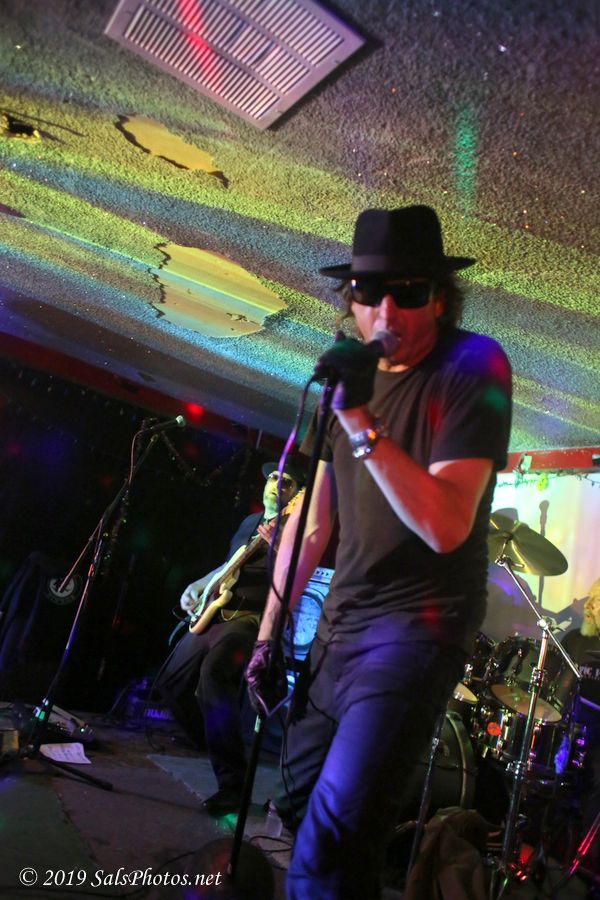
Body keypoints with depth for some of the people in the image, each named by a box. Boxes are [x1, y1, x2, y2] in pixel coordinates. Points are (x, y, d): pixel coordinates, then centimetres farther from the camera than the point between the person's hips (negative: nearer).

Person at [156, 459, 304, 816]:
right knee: (171, 681, 13)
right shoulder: (250, 522, 18)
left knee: (213, 673, -36)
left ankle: (233, 782, -30)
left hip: (251, 620, -9)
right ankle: (208, 741, 37)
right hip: (216, 613, 9)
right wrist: (197, 586, 20)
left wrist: (277, 545, -34)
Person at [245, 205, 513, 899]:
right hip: (337, 629, 7)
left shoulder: (473, 367, -12)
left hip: (418, 630, -7)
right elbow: (313, 522, 10)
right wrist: (268, 633, 10)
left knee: (331, 843, -16)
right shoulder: (352, 372, 7)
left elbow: (445, 527, -23)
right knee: (298, 809, 17)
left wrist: (360, 421, -29)